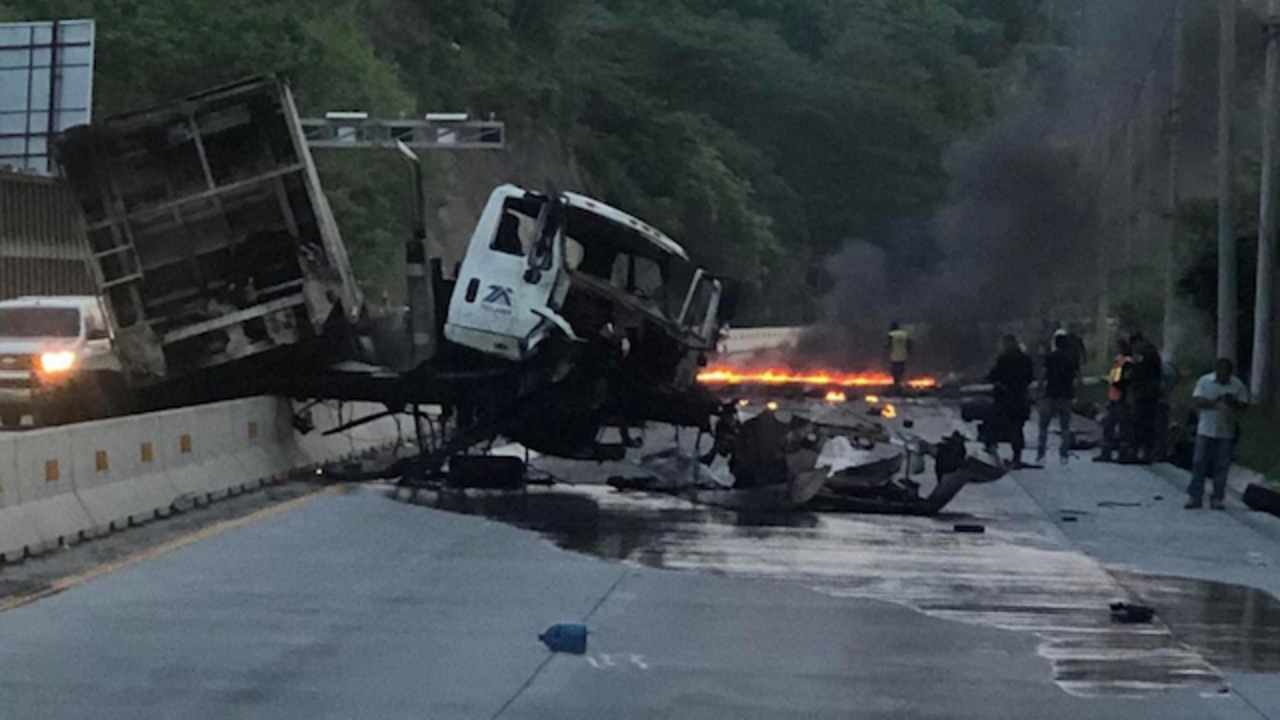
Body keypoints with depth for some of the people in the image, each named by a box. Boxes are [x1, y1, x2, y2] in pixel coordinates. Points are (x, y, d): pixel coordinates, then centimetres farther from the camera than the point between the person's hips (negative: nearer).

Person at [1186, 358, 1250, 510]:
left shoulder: (1238, 385, -1)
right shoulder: (1205, 381, -1)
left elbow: (1244, 404, -2)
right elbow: (1196, 400, -7)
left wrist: (1233, 403, -23)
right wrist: (1213, 402, -23)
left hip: (1226, 433, 0)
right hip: (1205, 430, 0)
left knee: (1222, 466, 4)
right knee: (1199, 464, -1)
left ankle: (1217, 499, 11)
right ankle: (1195, 497, 4)